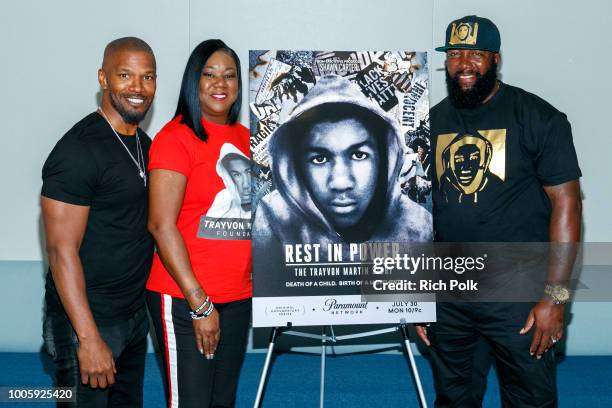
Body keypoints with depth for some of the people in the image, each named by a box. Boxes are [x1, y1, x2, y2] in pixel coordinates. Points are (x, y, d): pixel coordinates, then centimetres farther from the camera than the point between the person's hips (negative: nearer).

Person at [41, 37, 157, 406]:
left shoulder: (145, 143, 7)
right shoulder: (78, 150, -18)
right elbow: (62, 250, -20)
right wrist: (88, 338, -22)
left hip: (135, 314, 8)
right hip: (88, 321, -8)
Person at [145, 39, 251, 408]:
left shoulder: (243, 137, 11)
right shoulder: (176, 137, -10)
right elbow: (162, 226, -15)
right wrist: (199, 303, -16)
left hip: (239, 297, 7)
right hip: (185, 299, -6)